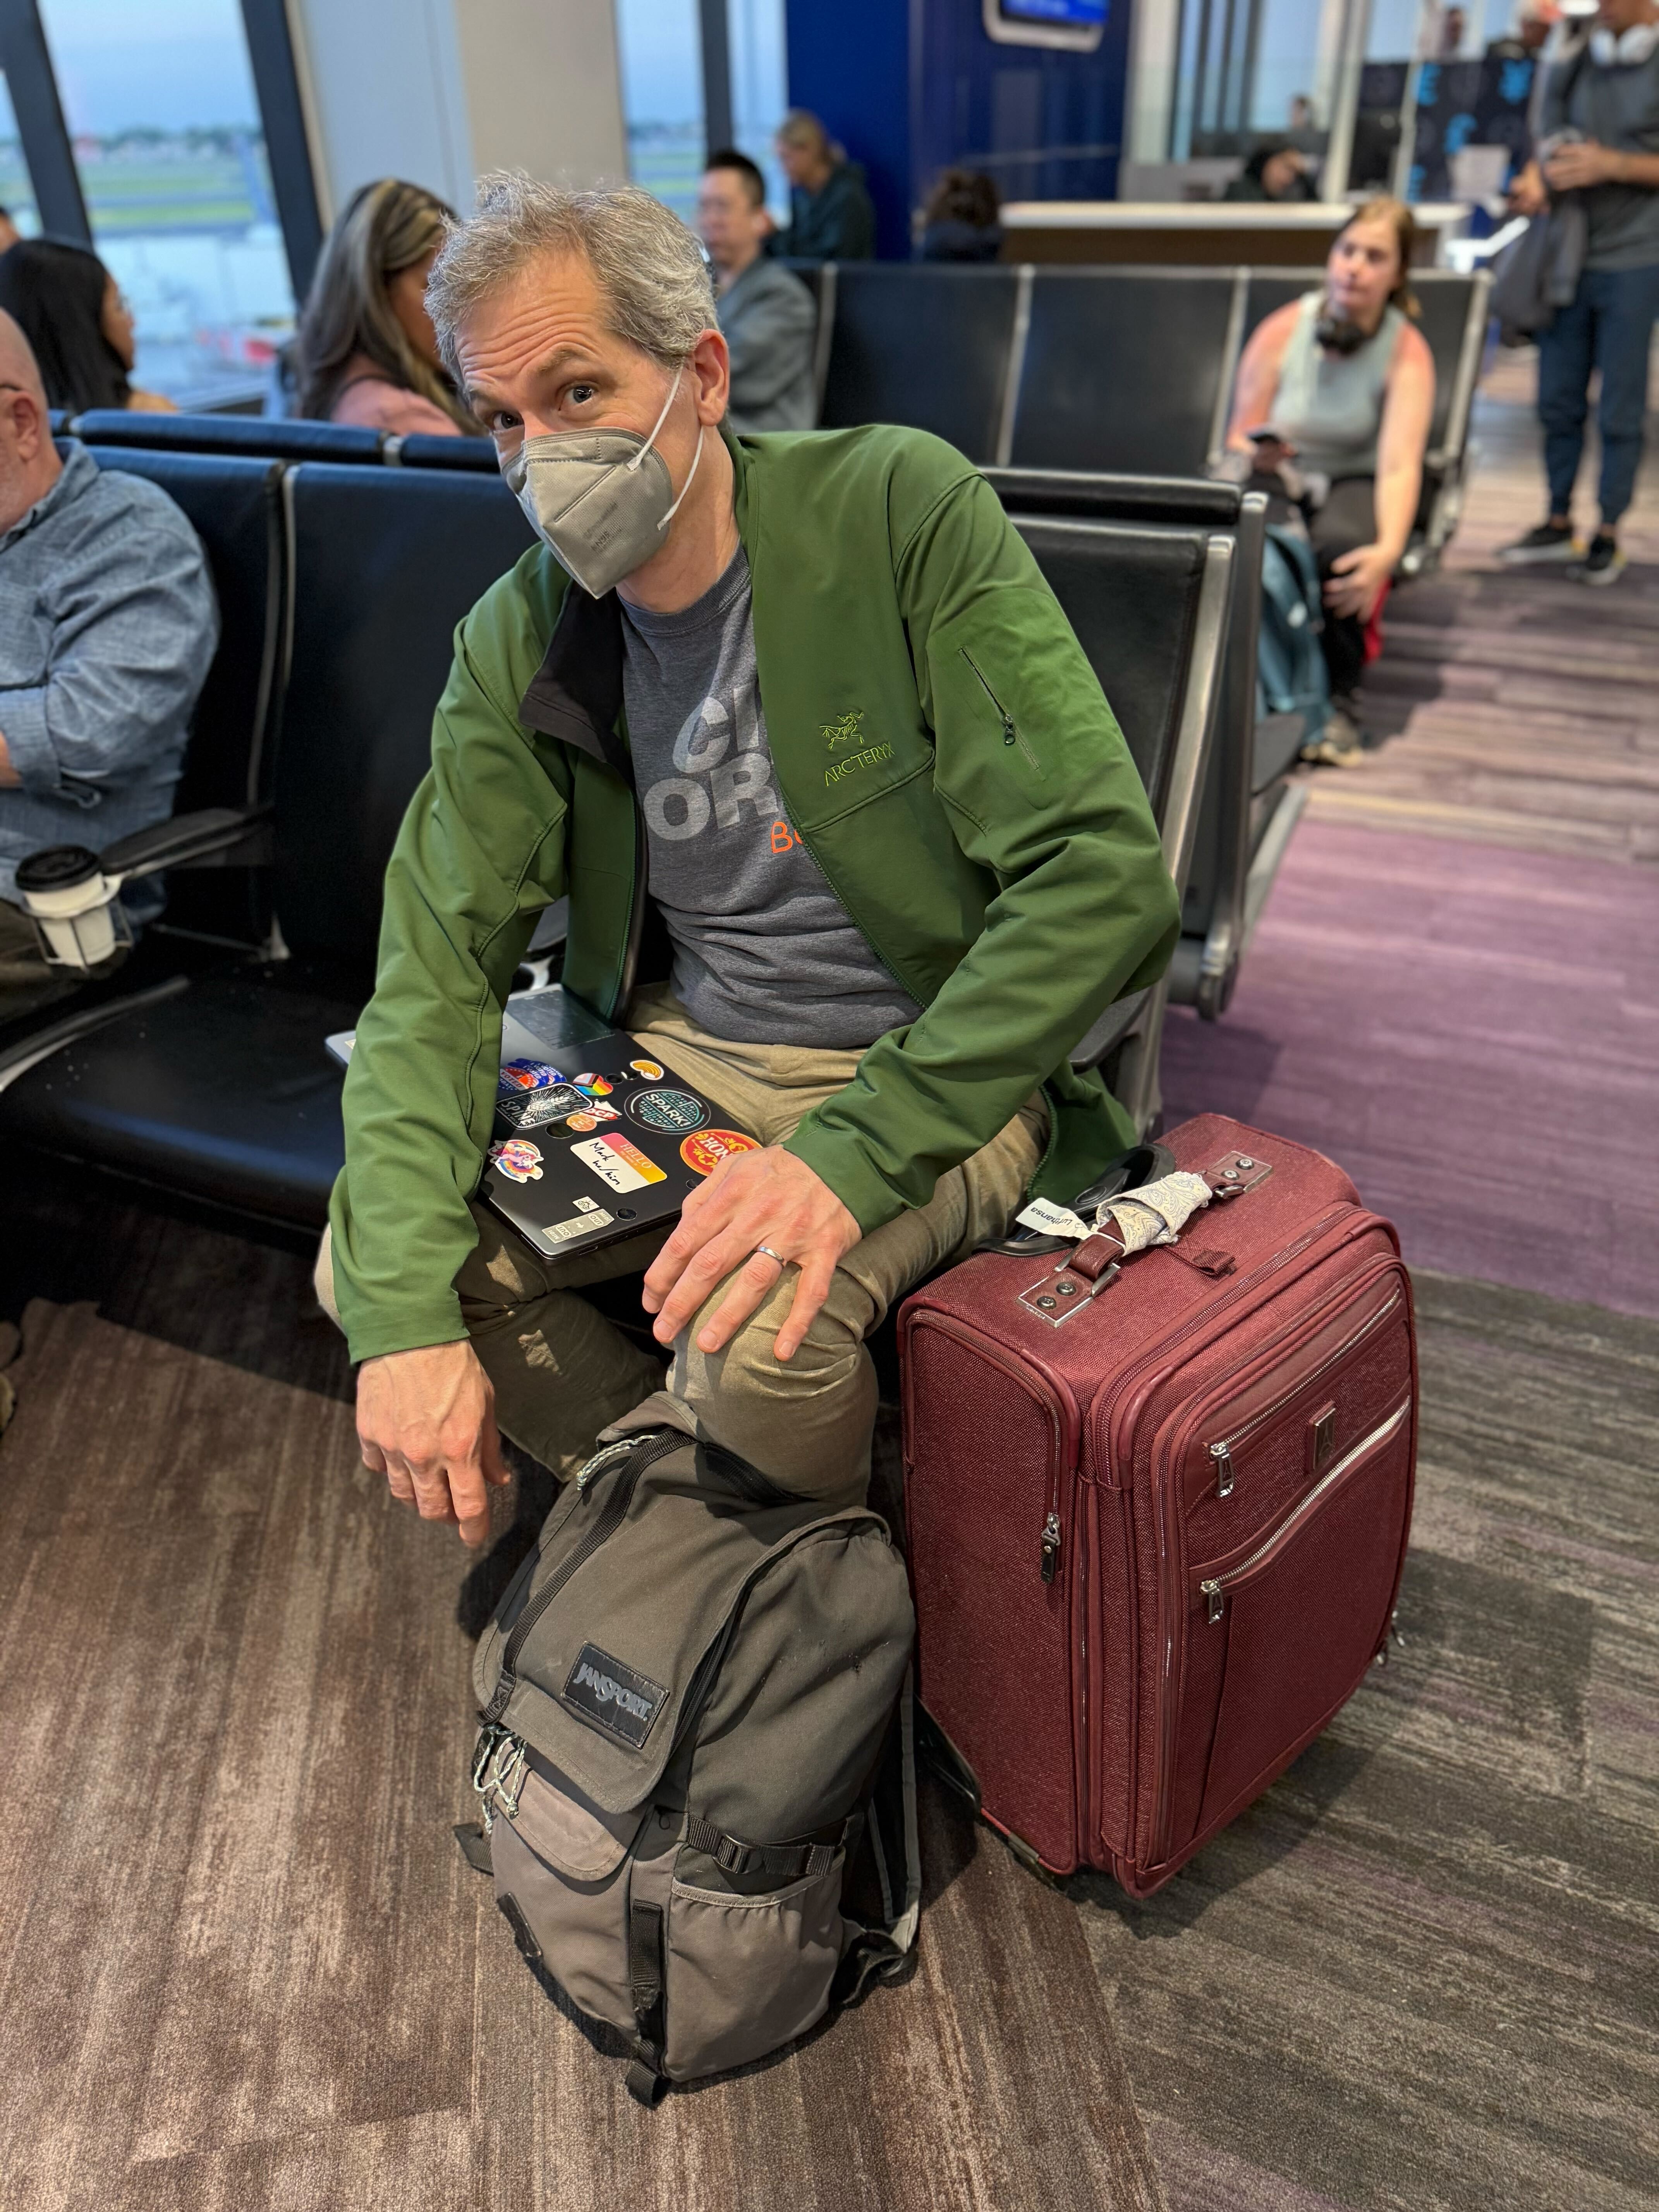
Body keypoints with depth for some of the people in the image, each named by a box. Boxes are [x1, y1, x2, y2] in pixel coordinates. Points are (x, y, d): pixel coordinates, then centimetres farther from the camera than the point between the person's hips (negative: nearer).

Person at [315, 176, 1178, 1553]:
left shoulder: (901, 509, -16)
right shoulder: (517, 641, -2)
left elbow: (1109, 876, -22)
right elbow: (439, 961, -7)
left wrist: (852, 1150, -31)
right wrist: (404, 1310, -21)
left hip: (934, 1067, -4)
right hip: (674, 1050, 5)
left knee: (758, 1344, -31)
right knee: (360, 1265, -9)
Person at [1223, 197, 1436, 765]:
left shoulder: (1407, 351, -10)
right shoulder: (1282, 331, -5)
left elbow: (1400, 464, -22)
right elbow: (1240, 439, -2)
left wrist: (1388, 550, -41)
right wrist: (1257, 455, -29)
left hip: (1354, 484, -1)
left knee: (1341, 542, -39)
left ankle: (1339, 703, -21)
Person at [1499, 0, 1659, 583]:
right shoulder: (1567, 67, 10)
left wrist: (1612, 164, -19)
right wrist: (1534, 182, -9)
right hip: (1568, 256, 4)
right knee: (1559, 401, 8)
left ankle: (1608, 536, 8)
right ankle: (1559, 524, 20)